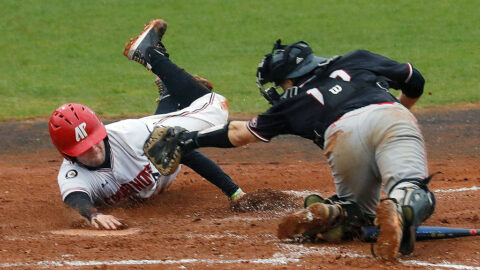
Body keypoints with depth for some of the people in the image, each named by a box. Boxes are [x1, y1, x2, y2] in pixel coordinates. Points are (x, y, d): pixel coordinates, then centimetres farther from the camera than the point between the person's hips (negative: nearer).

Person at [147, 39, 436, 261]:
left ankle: (327, 214, -8)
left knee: (358, 207, 23)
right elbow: (414, 80, 37)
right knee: (415, 193, -18)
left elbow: (240, 133, 38)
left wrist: (192, 139, 50)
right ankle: (402, 209, -53)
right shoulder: (357, 60, 34)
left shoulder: (293, 102, 29)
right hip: (392, 117, 0)